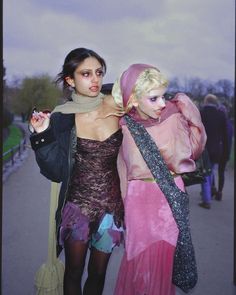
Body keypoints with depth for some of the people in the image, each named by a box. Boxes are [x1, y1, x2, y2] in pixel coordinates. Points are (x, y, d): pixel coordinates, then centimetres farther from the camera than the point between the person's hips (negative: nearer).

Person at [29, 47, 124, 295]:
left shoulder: (118, 107, -7)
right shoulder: (62, 118, -9)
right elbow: (57, 172, -11)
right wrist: (44, 135, -23)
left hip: (112, 205, 1)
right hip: (78, 204, -1)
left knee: (98, 272, 17)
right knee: (74, 272, 18)